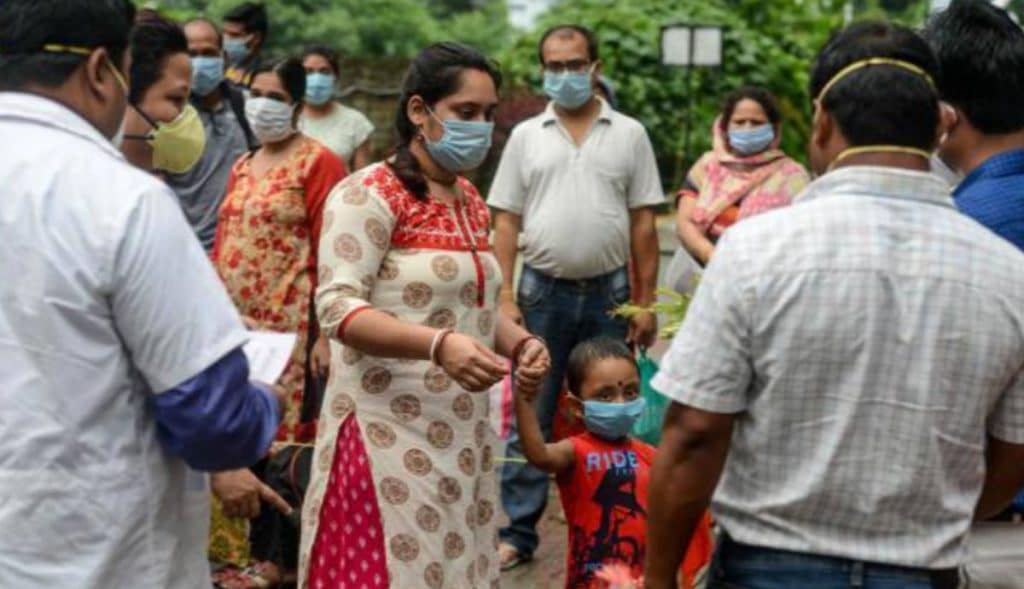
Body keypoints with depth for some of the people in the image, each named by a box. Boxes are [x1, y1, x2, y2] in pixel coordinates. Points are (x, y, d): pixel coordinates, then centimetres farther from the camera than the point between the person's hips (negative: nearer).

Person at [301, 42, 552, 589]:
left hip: (462, 432, 7)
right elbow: (337, 308, -19)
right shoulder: (368, 194, -11)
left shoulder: (471, 202, 13)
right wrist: (438, 345, -32)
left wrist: (520, 342, 0)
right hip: (389, 431, -7)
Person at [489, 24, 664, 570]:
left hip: (609, 292, 0)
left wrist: (645, 301, -1)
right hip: (543, 291, 0)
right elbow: (506, 222, 4)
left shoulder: (629, 134, 3)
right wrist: (506, 297, -4)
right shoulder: (526, 136, 5)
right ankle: (516, 532, 12)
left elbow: (643, 224, 3)